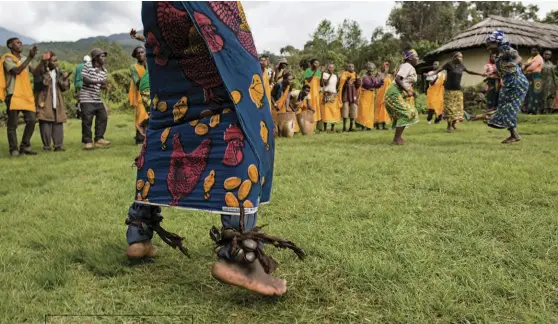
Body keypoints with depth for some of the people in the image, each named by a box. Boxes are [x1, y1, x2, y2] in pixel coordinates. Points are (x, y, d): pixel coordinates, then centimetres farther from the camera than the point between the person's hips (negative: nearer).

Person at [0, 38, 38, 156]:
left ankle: (25, 146, 10)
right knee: (13, 124, -2)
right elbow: (17, 70, -18)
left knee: (31, 120, -2)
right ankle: (14, 150, 4)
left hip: (27, 95, 6)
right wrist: (30, 57, -17)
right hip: (13, 95, -6)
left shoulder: (24, 59, 18)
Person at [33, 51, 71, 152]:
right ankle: (46, 146, 2)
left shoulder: (58, 72, 14)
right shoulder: (40, 71, -2)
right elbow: (42, 83, -22)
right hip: (45, 103, -4)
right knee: (46, 124, -5)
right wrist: (47, 72, -25)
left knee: (58, 124, 1)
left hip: (57, 103, 5)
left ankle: (58, 145, 5)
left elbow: (64, 87, 9)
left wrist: (64, 79, -8)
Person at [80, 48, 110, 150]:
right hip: (87, 98, -6)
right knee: (87, 120, -6)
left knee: (103, 117, 4)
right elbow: (85, 80, -15)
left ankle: (99, 139, 15)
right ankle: (88, 141, 3)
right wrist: (99, 81, -23)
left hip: (98, 98, 7)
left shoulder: (103, 70, 12)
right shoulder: (87, 66, -6)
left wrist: (104, 86, -9)